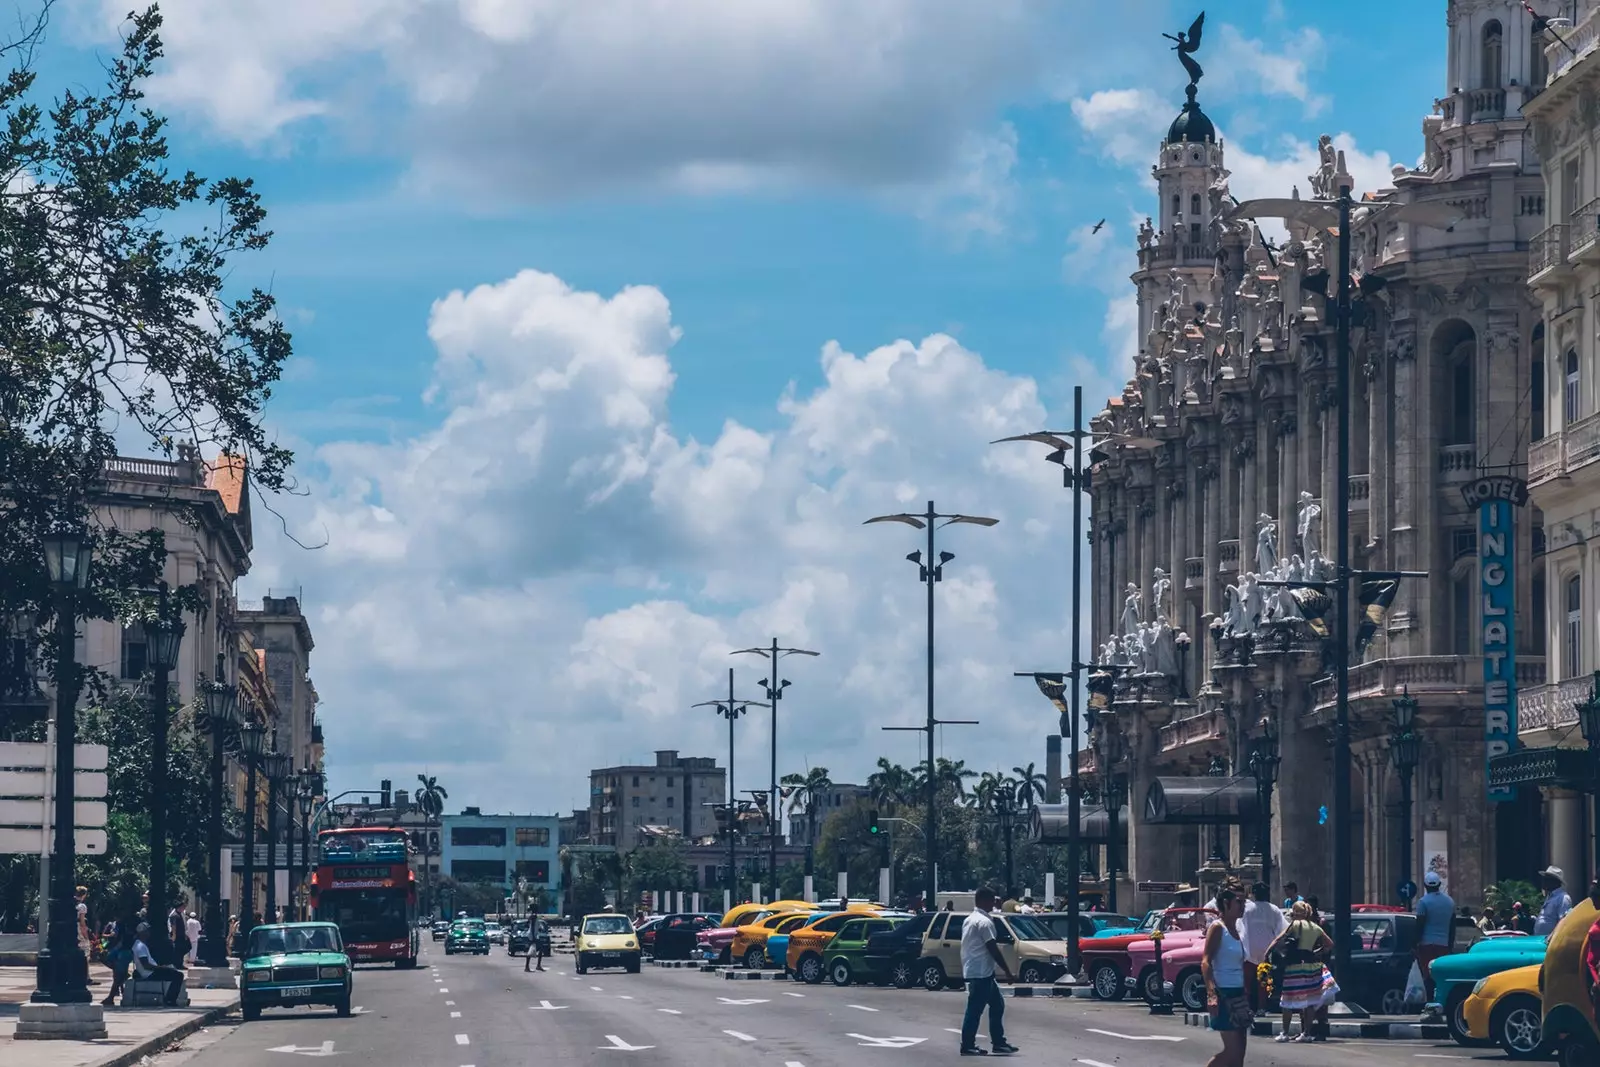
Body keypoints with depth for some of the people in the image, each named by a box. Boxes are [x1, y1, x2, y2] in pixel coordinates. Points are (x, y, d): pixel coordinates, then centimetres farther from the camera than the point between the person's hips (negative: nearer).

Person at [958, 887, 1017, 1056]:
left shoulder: (970, 920, 15)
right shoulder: (984, 922, -15)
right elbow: (993, 949, -17)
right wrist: (1008, 971, -12)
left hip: (972, 971, 10)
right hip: (981, 973, -10)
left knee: (997, 1005, 14)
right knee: (975, 1010, -5)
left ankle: (998, 1043, 15)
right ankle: (967, 1046, -1)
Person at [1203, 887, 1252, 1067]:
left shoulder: (1237, 929, 15)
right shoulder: (1217, 928, -10)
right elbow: (1206, 962, -19)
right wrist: (1211, 993, -31)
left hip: (1239, 994, 9)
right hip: (1224, 994, -9)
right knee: (1232, 1051, -11)